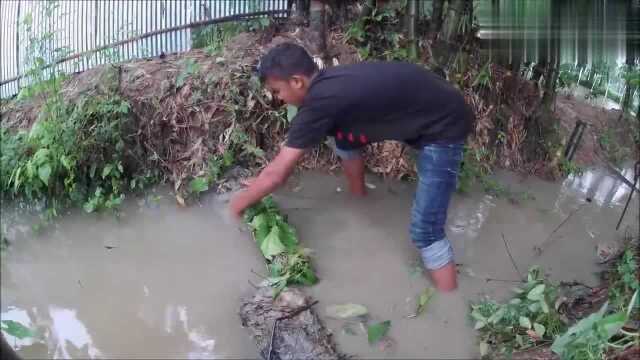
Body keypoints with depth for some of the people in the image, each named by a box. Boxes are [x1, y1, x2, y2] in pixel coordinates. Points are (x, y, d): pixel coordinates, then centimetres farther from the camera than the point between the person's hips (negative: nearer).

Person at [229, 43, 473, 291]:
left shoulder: (322, 101, -24)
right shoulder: (328, 83, 3)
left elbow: (276, 174, -18)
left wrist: (240, 202, -2)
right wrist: (256, 185, 23)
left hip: (444, 125, -9)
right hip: (419, 115, 9)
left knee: (424, 229, -13)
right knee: (342, 135, 15)